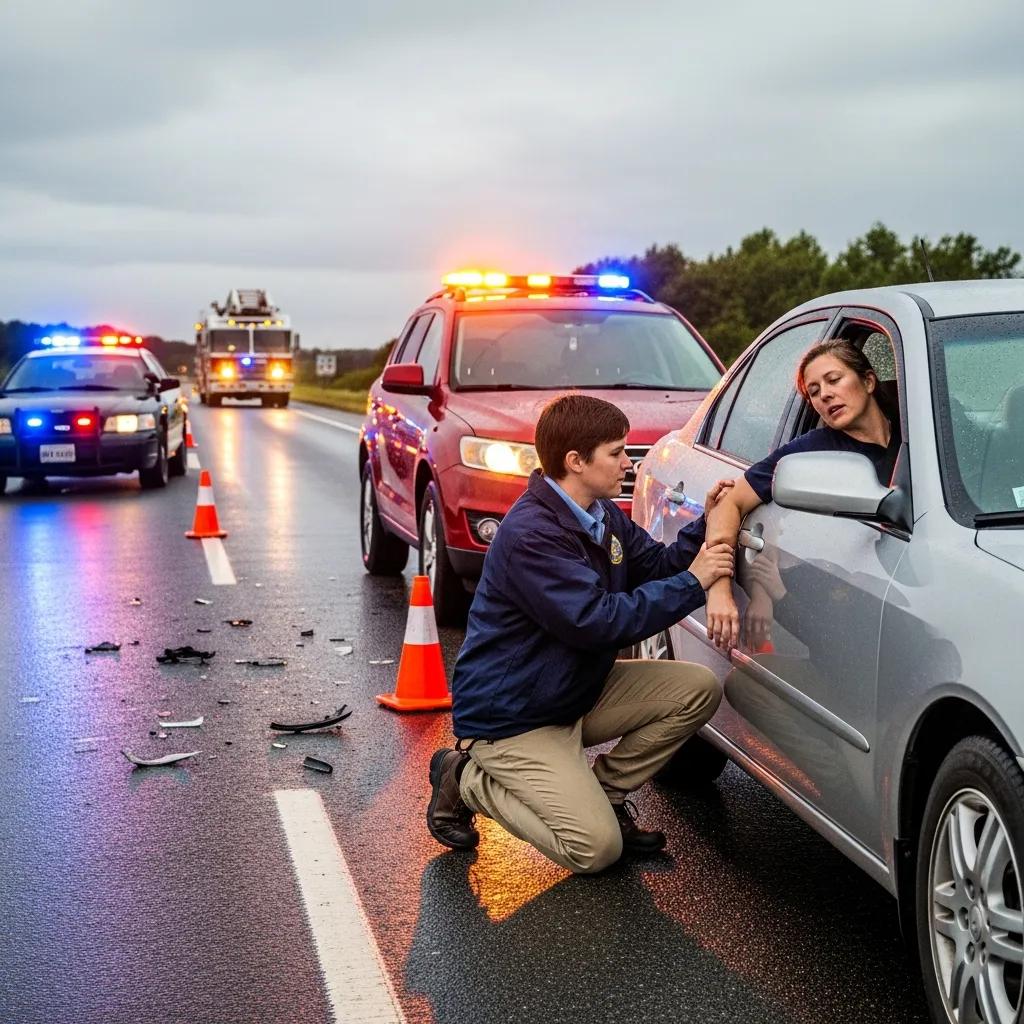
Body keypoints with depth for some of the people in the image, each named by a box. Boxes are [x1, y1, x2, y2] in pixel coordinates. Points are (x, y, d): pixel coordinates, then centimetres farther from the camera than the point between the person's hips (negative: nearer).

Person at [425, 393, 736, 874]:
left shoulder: (604, 515, 4)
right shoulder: (531, 534, -26)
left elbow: (655, 564, 12)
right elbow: (599, 621, -30)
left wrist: (705, 526, -5)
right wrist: (693, 582, -24)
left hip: (579, 690, 9)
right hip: (511, 716, -9)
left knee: (698, 688, -3)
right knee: (596, 848, -18)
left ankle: (606, 791, 9)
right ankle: (465, 779, 2)